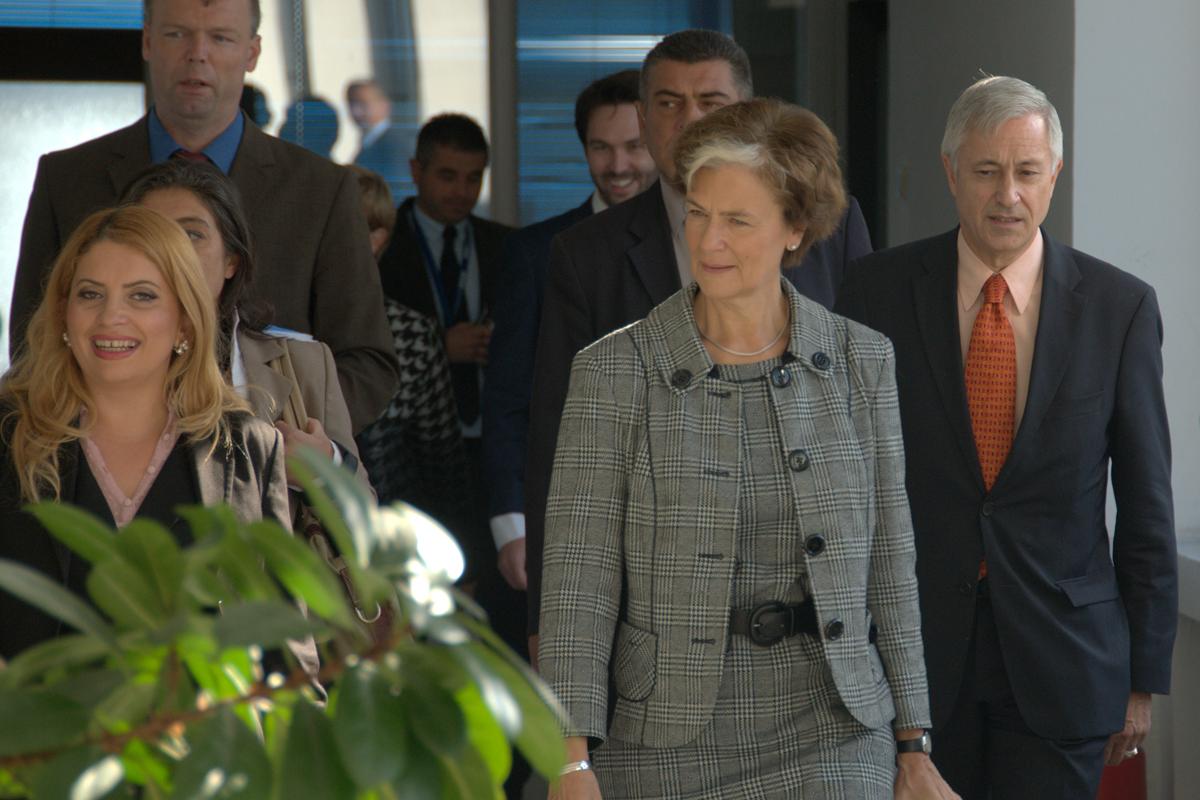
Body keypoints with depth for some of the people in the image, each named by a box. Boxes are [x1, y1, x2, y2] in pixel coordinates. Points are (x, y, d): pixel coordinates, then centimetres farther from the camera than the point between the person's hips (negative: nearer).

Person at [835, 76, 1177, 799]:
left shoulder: (1120, 306, -2)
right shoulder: (880, 291, -1)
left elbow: (1146, 503, 2)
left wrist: (1145, 677, 2)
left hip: (1061, 660, 0)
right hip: (914, 650, 0)